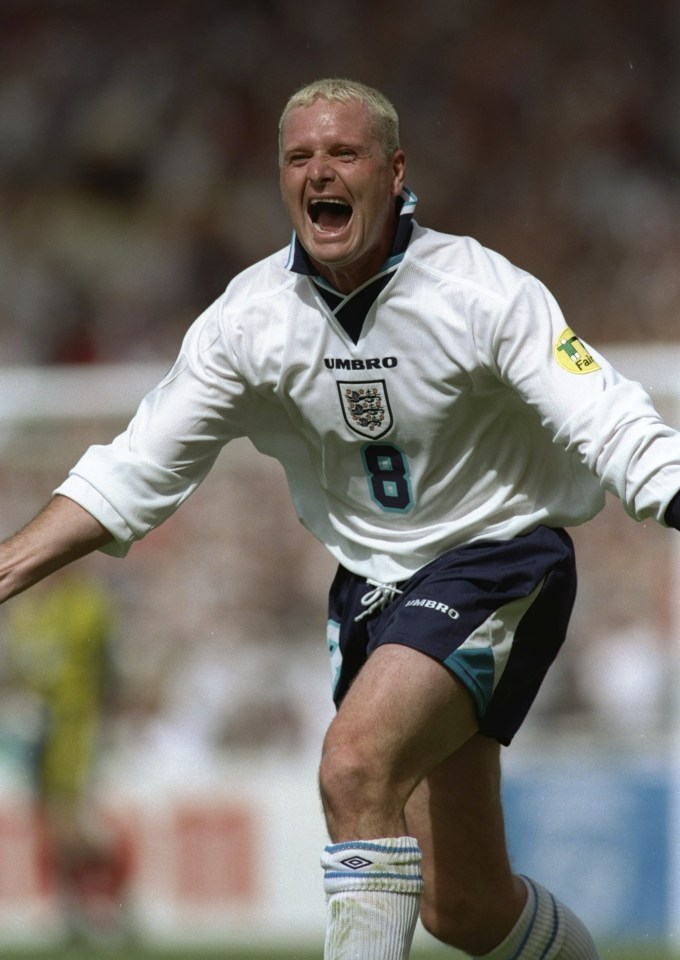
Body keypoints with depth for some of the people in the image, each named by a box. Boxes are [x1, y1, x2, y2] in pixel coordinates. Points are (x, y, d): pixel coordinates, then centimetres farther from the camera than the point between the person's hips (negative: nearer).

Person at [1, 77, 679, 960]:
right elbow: (136, 471, 1)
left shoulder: (483, 292, -16)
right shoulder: (252, 315, -4)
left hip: (496, 563, -5)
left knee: (355, 763, -30)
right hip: (371, 587, 5)